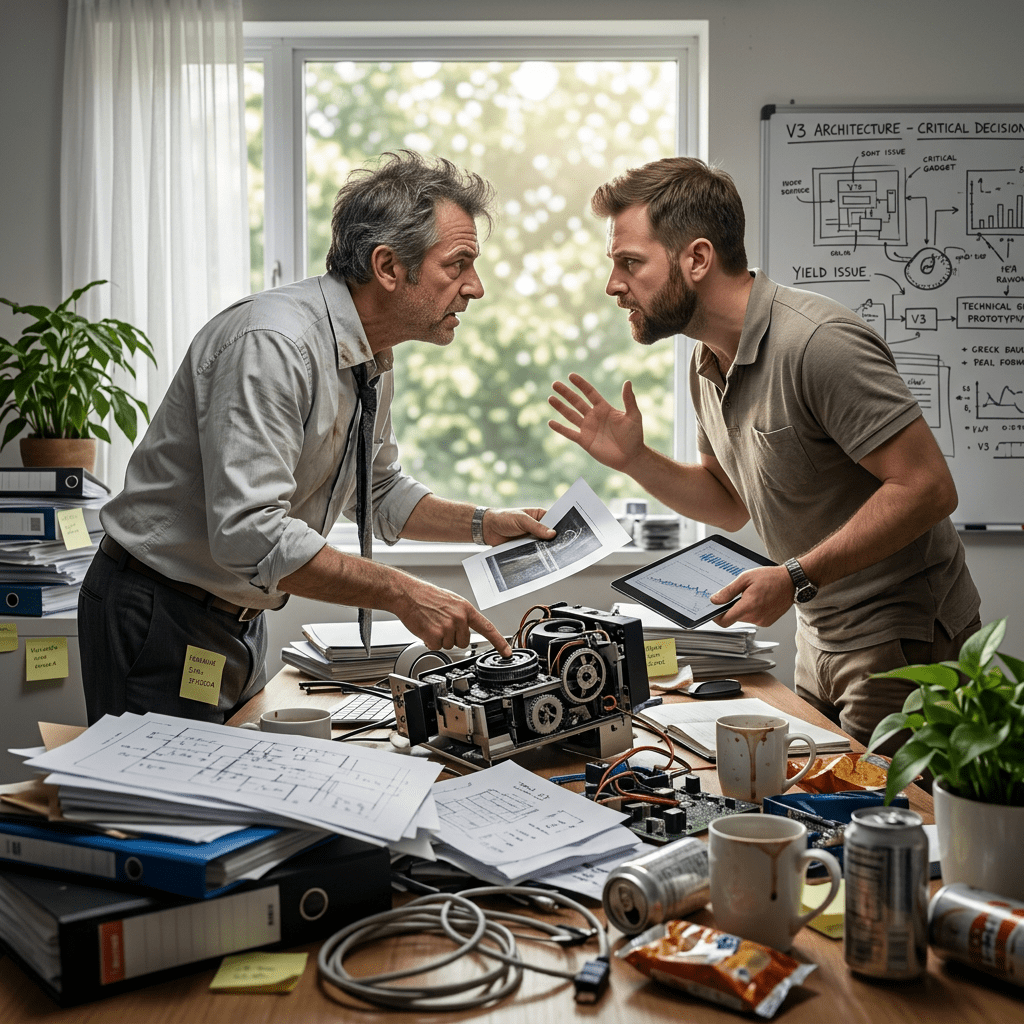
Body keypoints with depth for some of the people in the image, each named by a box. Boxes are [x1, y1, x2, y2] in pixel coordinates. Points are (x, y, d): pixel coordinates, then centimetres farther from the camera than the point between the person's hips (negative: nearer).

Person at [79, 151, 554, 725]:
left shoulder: (372, 359, 3)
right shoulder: (271, 344, -27)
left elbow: (379, 492, 18)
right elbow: (250, 533, -34)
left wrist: (484, 525, 5)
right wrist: (401, 594, -31)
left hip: (240, 618, 9)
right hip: (160, 617, -8)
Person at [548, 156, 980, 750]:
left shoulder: (817, 344, -24)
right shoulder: (708, 365, 5)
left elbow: (928, 488, -26)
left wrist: (795, 578, -27)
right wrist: (633, 459, 0)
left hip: (901, 640, -8)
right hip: (822, 638, 8)